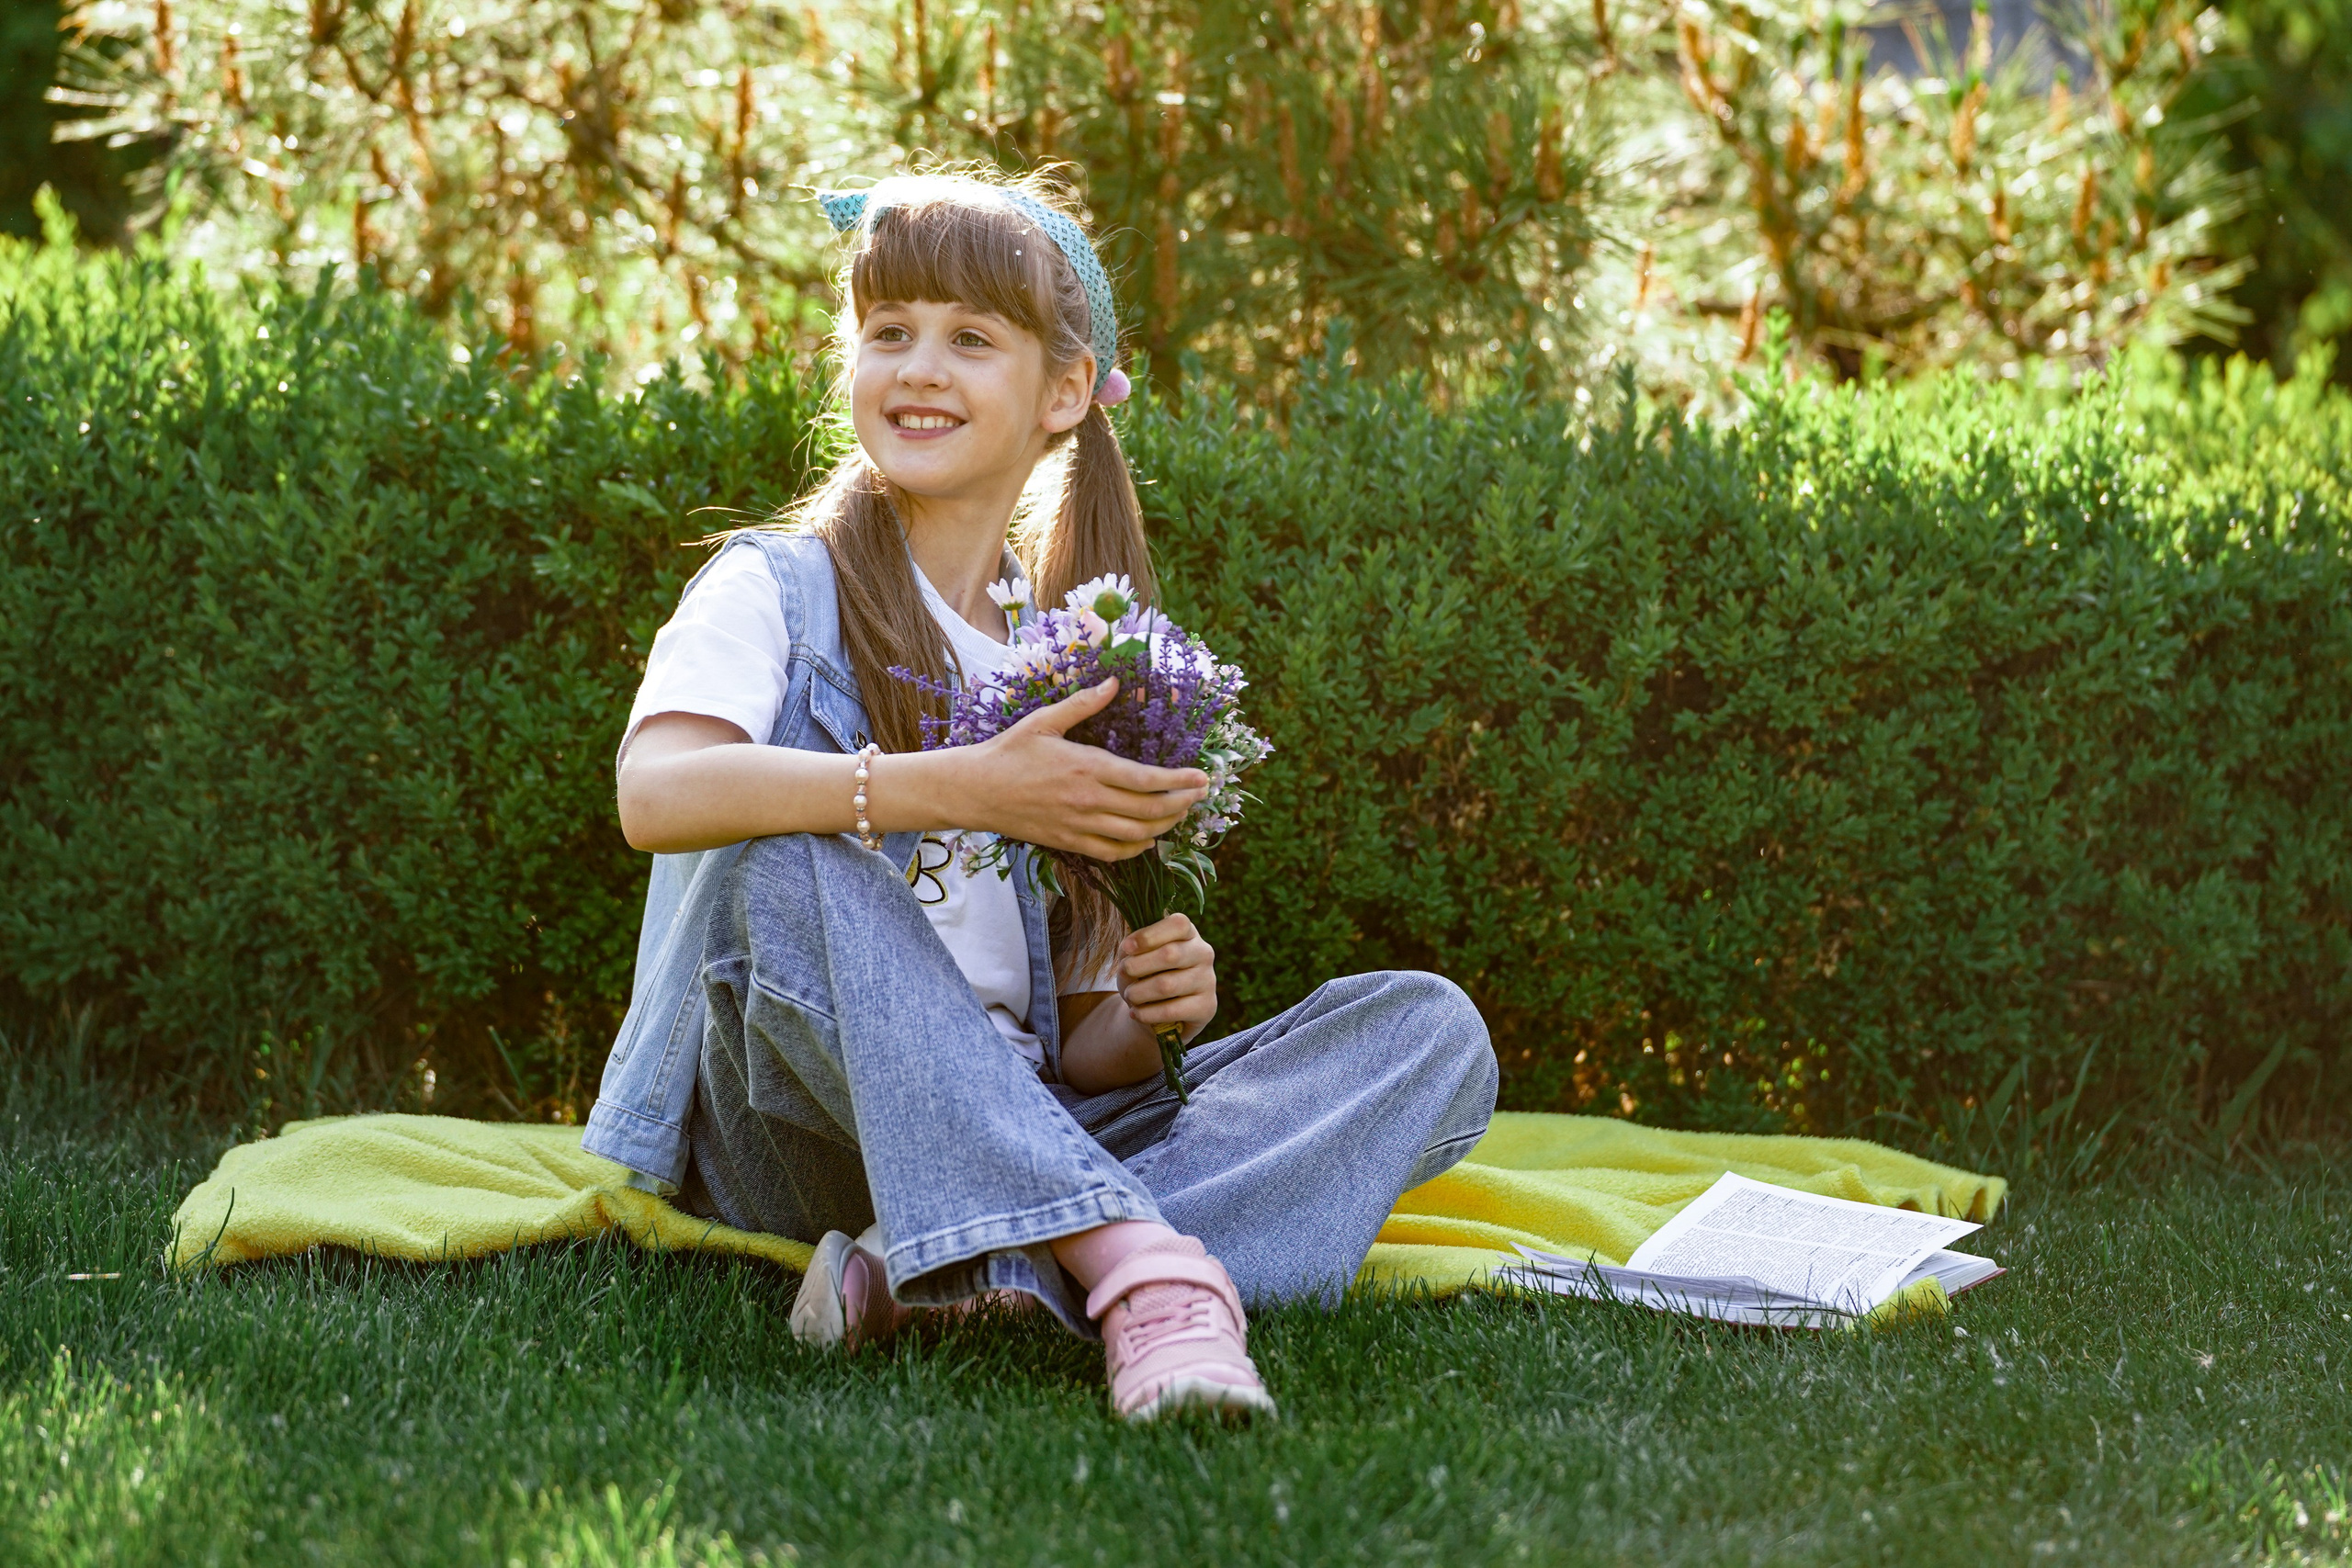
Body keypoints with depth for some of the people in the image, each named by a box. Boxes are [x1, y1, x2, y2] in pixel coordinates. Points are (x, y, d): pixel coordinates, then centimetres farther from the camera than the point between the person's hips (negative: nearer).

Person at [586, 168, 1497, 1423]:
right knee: (789, 857, -33)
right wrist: (965, 788, -29)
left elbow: (1083, 1034, 15)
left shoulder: (1081, 663, 16)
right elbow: (655, 793, -21)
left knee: (1428, 1033, -14)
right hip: (795, 1133, -4)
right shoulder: (778, 592, 3)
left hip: (1025, 1138, 4)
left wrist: (1153, 1003, -9)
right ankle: (1145, 1269, -45)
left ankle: (964, 1276, -36)